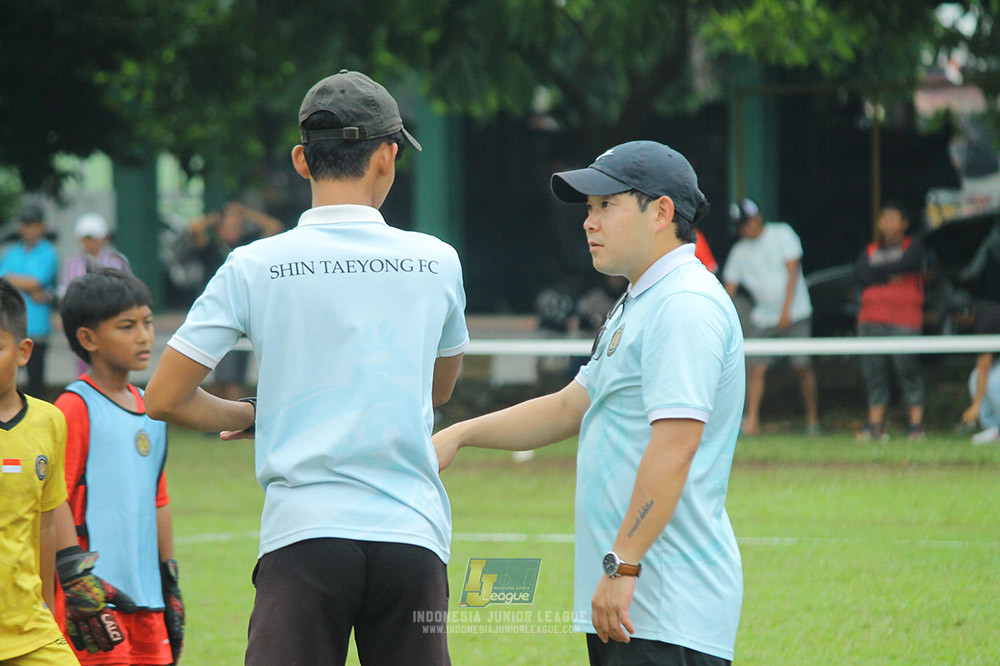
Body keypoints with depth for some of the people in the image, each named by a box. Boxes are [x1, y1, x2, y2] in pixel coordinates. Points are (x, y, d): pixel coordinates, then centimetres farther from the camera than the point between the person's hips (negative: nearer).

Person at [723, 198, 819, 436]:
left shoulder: (782, 234, -3)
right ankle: (752, 421, -13)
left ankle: (812, 419, 5)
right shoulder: (739, 251, 6)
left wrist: (786, 310, -15)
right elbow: (729, 288, 7)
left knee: (803, 367, -5)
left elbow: (792, 271, -8)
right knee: (756, 369, -10)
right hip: (762, 317, 3)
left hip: (795, 315, -3)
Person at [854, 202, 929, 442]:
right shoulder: (870, 250, 19)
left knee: (908, 370, -7)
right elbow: (861, 274, 1)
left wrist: (877, 270, -1)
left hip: (904, 320, -4)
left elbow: (905, 265, -13)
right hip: (871, 320, 4)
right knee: (873, 371, 1)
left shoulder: (913, 247, 7)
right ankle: (875, 426, 5)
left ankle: (916, 424, -2)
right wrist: (890, 276, -6)